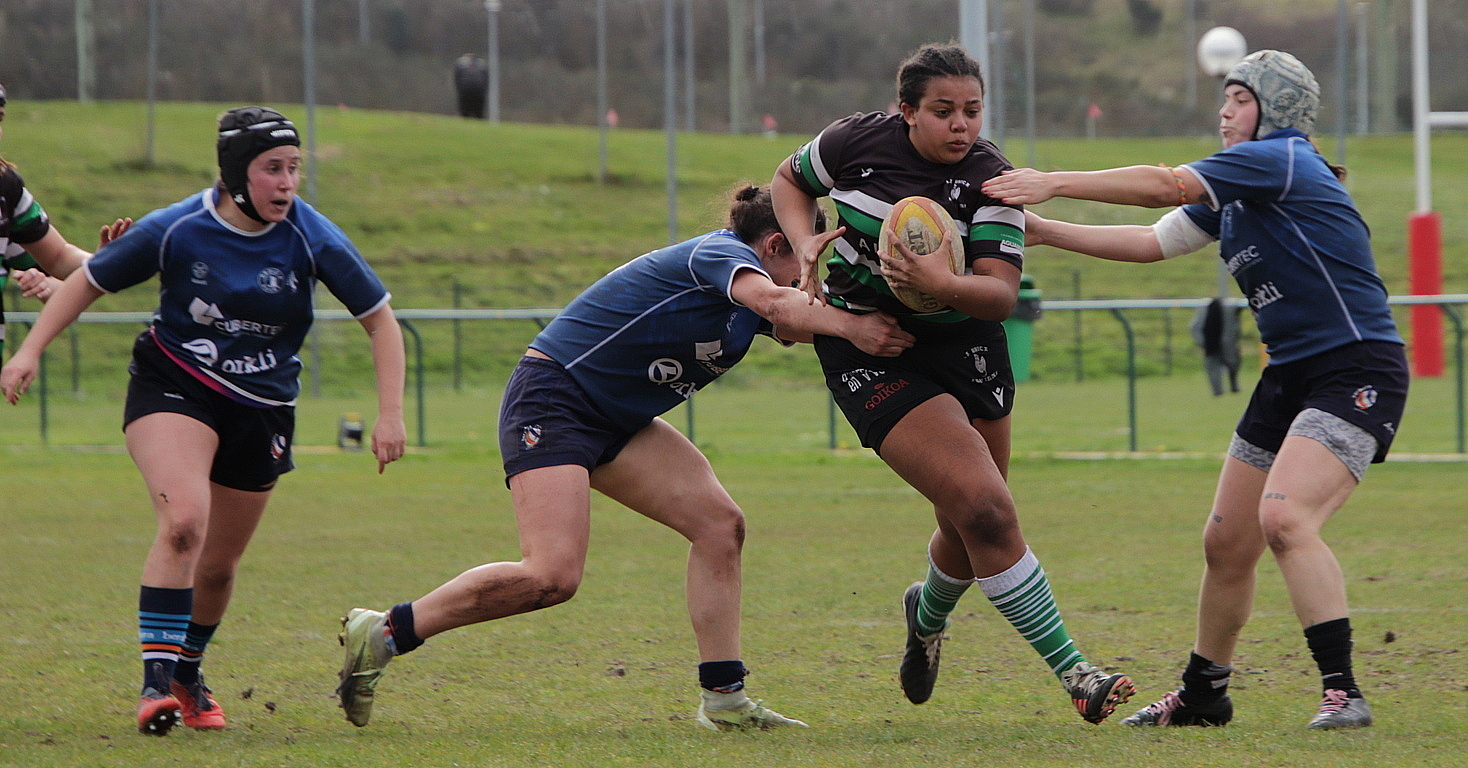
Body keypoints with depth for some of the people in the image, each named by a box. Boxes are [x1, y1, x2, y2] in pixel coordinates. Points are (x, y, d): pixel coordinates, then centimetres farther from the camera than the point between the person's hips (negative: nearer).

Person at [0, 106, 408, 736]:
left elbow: (380, 320, -3)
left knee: (219, 565, 9)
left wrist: (390, 415, -9)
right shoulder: (174, 230, -14)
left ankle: (189, 674, 37)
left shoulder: (313, 239, -12)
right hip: (172, 390, -3)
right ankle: (156, 681, -26)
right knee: (183, 523, -28)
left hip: (262, 410, 3)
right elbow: (89, 281, -1)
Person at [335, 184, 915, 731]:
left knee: (720, 523, -4)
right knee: (552, 575, -23)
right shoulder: (722, 253, -13)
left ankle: (723, 698, -2)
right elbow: (774, 303, -32)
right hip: (551, 400, -10)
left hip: (614, 419, 10)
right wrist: (852, 327, -32)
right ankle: (382, 633, -11)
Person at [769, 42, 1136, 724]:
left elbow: (1001, 295, -20)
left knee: (973, 528, 13)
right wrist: (806, 246, -7)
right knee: (986, 509, -17)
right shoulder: (858, 141, -10)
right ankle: (1071, 672, -13)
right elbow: (790, 181, 12)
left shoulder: (990, 178, -11)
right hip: (871, 356, -3)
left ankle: (928, 615, 50)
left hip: (965, 346, 3)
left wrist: (939, 283, -39)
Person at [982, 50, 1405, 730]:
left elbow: (1165, 185, -17)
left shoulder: (1284, 160, -13)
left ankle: (1343, 693, -27)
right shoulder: (1232, 194, 16)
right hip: (1291, 378, 10)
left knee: (1284, 518, -28)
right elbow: (1153, 241, 19)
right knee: (1225, 542, 11)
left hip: (1358, 373, -10)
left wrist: (1054, 183, -13)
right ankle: (1203, 694, 28)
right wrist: (1044, 231, 14)